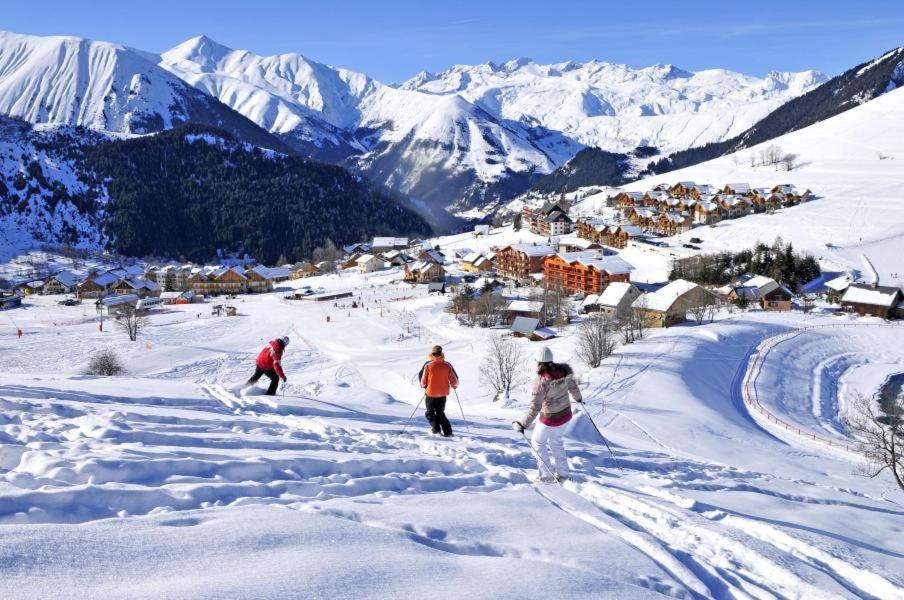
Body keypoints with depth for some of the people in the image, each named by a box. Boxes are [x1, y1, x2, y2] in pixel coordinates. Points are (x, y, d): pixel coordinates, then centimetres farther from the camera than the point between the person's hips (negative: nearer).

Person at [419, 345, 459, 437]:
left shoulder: (428, 365, -10)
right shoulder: (447, 365, -5)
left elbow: (422, 378, -5)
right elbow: (454, 380, -3)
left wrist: (424, 386, 16)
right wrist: (454, 386, 19)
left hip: (431, 393, -2)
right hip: (443, 393, 3)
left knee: (430, 412, 14)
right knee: (440, 412, 18)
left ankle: (436, 429, -6)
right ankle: (448, 432, 6)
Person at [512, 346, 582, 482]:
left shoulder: (541, 382, -31)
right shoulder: (564, 371, -15)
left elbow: (535, 408, -27)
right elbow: (572, 387, 5)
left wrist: (522, 425, -17)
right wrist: (578, 398, 27)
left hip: (550, 419, -6)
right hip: (565, 415, 6)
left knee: (538, 441, 22)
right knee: (557, 442, 29)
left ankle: (546, 475, 28)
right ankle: (563, 474, 38)